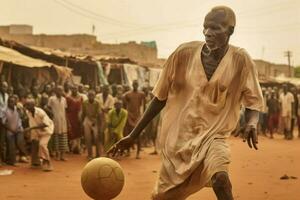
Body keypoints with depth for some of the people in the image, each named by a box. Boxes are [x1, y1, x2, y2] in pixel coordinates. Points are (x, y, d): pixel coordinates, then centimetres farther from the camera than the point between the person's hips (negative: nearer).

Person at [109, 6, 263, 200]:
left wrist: (251, 124, -24)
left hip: (213, 137, -2)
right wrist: (133, 136, 4)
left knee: (220, 178, -31)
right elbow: (161, 97, 3)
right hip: (177, 139, 2)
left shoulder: (241, 60, -9)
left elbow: (254, 103, 0)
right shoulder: (184, 53, -7)